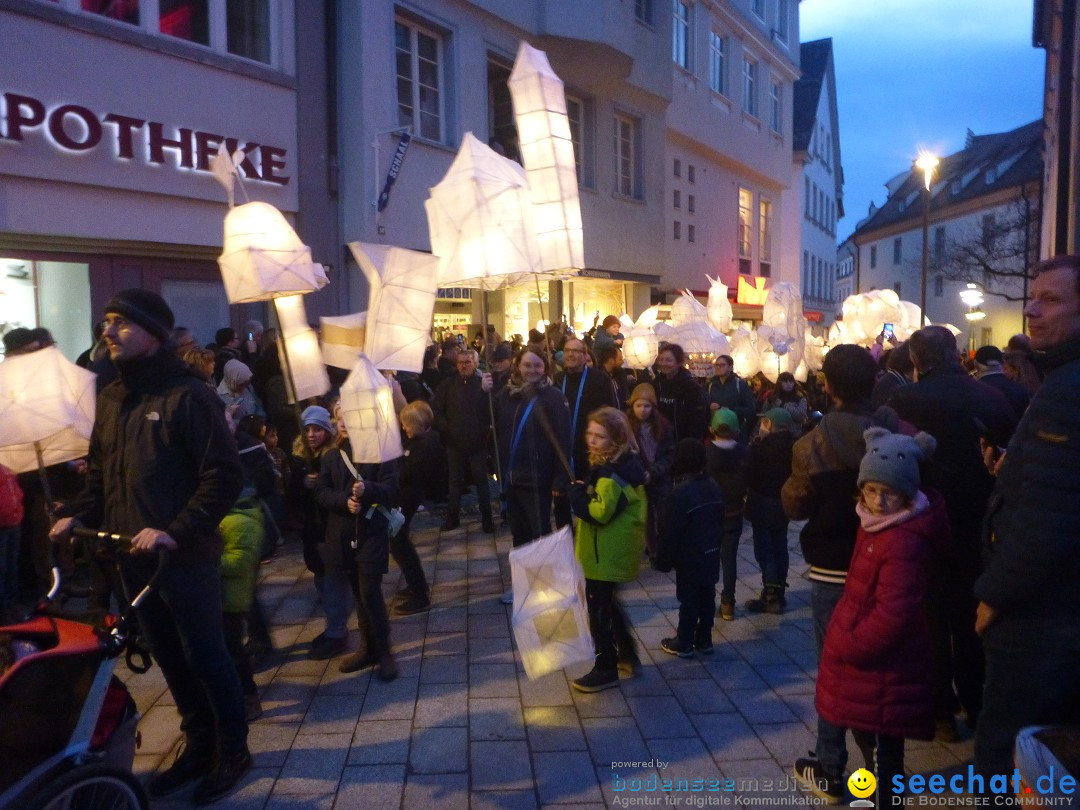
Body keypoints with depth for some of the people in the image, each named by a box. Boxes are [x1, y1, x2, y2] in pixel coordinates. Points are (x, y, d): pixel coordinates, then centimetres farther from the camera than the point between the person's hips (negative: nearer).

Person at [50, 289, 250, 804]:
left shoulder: (187, 395, -13)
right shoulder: (111, 398, 11)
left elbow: (224, 476, -18)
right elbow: (100, 473, 20)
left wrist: (176, 531, -24)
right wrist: (78, 515, 3)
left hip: (186, 556, -7)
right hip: (133, 555, 7)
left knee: (204, 657, 5)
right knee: (169, 659, 17)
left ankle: (232, 750, 23)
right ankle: (199, 745, 33)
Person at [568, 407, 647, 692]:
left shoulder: (613, 472, -24)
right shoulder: (621, 464, 8)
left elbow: (600, 512, -30)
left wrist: (576, 494, -17)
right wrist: (583, 493, 1)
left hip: (607, 553, -10)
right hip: (610, 550, 10)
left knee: (598, 609, 2)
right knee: (607, 603, 24)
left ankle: (606, 669, 14)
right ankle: (627, 655, 36)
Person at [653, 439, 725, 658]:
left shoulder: (681, 492, -23)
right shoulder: (714, 487, 3)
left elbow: (670, 532, -20)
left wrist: (662, 561, -9)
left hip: (689, 559, -7)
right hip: (711, 557, 7)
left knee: (689, 601, 3)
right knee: (707, 597, 15)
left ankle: (684, 643, 14)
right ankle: (704, 640, 25)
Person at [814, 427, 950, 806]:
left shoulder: (905, 542, -28)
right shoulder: (879, 522, 4)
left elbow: (892, 614, -29)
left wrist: (848, 646, -18)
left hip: (881, 666, -10)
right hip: (868, 656, 10)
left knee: (880, 750, 5)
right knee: (869, 741, 26)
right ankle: (882, 790, 46)